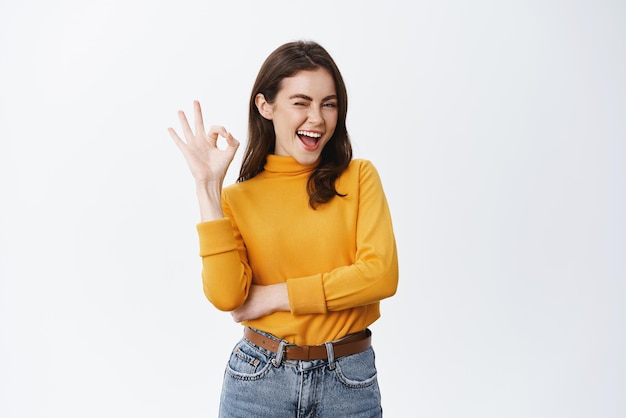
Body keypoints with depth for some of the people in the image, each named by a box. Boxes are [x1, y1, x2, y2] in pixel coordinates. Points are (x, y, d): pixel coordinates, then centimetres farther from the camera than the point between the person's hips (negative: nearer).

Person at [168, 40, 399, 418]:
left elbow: (381, 274, -13)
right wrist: (208, 185, -13)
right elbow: (226, 295, -14)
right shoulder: (236, 197, 1)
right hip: (260, 376, 0)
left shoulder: (359, 177, -1)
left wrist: (272, 296, -12)